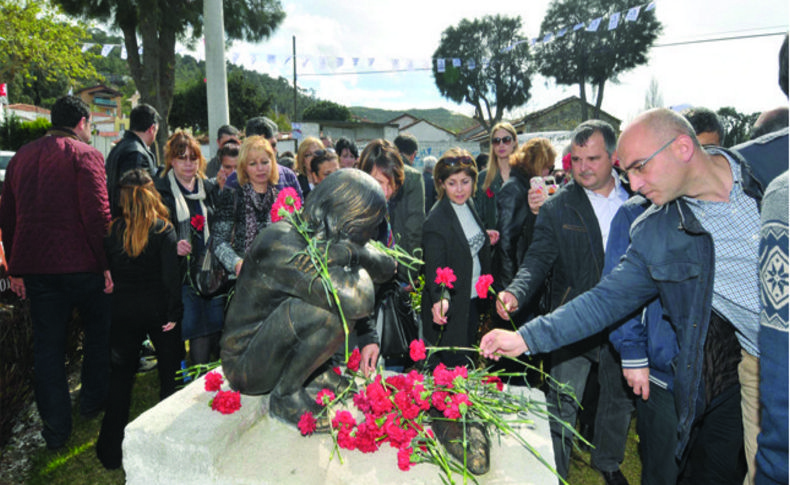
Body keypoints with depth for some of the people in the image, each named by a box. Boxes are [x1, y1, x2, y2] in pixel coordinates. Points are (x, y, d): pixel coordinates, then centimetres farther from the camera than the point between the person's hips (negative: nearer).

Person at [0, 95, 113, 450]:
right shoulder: (84, 154, -7)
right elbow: (97, 213, -18)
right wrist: (107, 263, -13)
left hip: (35, 266, 5)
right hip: (81, 264, -5)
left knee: (47, 345, 10)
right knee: (98, 331, 17)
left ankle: (55, 430, 16)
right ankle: (93, 402, 29)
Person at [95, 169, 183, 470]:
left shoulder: (113, 230, -3)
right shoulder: (163, 229, -11)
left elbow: (108, 270, 2)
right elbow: (171, 274, -15)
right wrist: (174, 313, -11)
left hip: (123, 310, 2)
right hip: (158, 309, -2)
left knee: (121, 376, 14)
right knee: (170, 371, 14)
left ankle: (111, 450, 19)